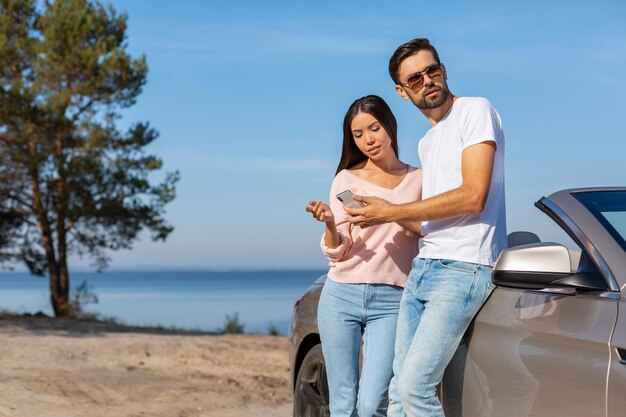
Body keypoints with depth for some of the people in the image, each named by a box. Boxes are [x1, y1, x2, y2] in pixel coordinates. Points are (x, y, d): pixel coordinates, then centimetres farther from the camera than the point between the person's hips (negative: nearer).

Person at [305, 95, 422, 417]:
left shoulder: (418, 180, 11)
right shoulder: (346, 179, 9)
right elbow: (337, 253, 5)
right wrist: (330, 224, -17)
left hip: (390, 301, -1)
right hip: (341, 296, 1)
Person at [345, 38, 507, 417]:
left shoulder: (476, 110, -4)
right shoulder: (427, 142, 23)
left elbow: (473, 197, -14)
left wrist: (392, 212, -8)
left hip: (464, 269, -8)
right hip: (422, 268, 9)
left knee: (414, 386, -17)